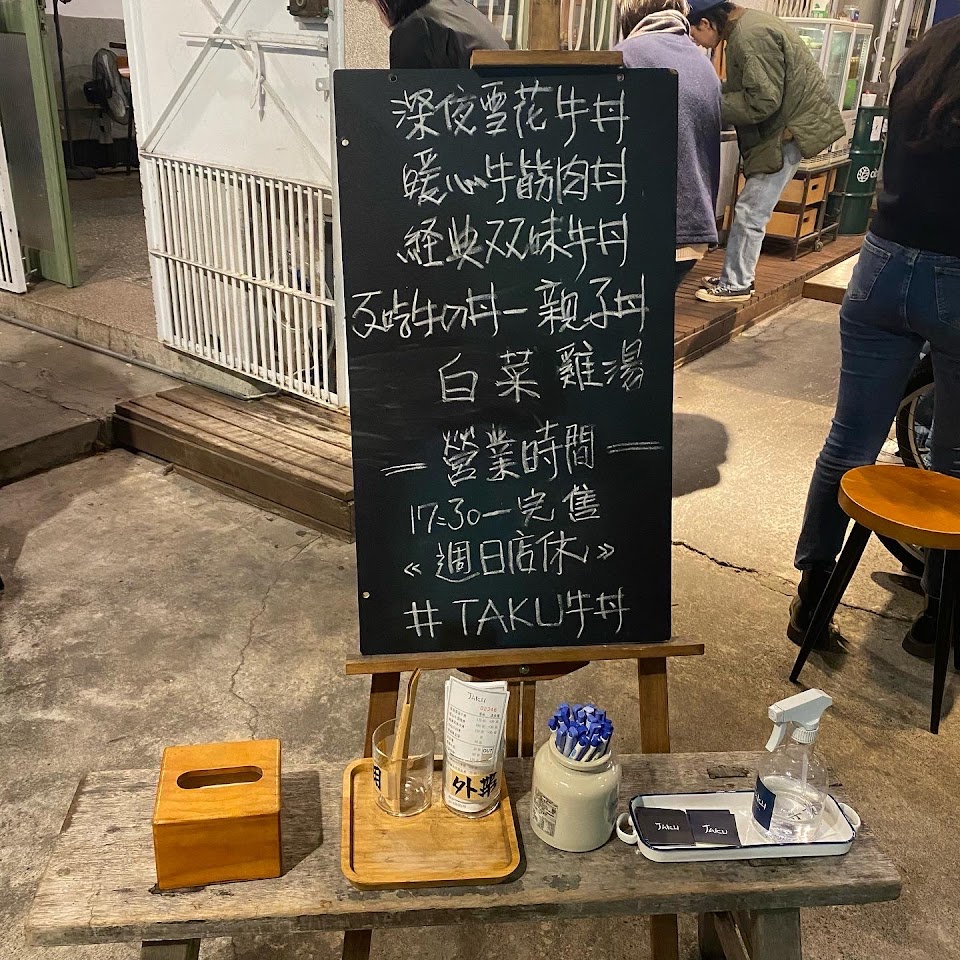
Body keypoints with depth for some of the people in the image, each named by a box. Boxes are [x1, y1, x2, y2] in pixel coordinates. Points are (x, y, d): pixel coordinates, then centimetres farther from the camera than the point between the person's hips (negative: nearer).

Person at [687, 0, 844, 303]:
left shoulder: (751, 36, -22)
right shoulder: (745, 26, 11)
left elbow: (762, 101, -24)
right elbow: (745, 87, 16)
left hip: (792, 129, -10)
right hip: (780, 126, 10)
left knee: (750, 211, -8)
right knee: (752, 209, 13)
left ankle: (736, 285, 0)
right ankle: (736, 276, 20)